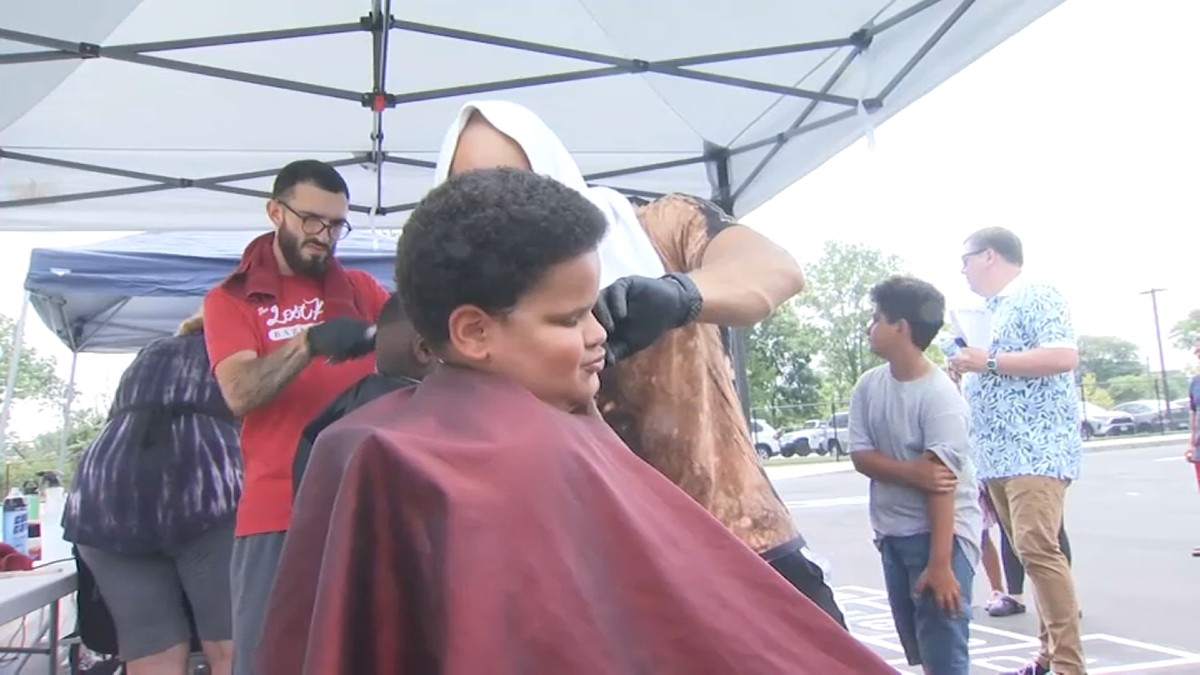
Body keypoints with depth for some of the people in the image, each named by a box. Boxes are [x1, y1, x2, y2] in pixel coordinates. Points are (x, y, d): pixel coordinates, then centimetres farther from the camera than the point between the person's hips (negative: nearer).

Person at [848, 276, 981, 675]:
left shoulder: (939, 395, -18)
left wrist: (939, 563, -24)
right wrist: (913, 471, -19)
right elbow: (861, 457, -1)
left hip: (942, 532, -7)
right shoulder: (868, 386, 2)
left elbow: (941, 482, -22)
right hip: (892, 533, 7)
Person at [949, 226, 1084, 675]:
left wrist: (989, 362, -17)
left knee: (1037, 549, -17)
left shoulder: (1036, 296, -4)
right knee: (1028, 551, 10)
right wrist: (966, 369, 12)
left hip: (1038, 449, -9)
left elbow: (1065, 356, -19)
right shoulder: (988, 312, 22)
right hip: (998, 453, 9)